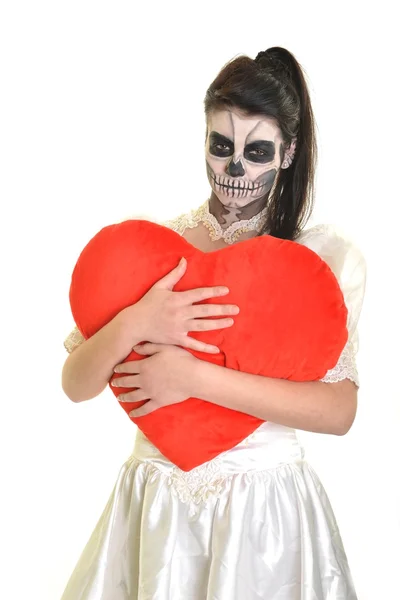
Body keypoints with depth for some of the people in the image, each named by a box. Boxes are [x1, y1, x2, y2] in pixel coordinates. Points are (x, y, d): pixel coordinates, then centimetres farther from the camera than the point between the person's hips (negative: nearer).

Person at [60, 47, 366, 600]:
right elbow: (76, 385, -4)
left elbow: (339, 410, -16)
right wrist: (131, 326, -24)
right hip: (155, 505, 2)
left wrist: (195, 377, -23)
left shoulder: (330, 258, -6)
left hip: (267, 510, -1)